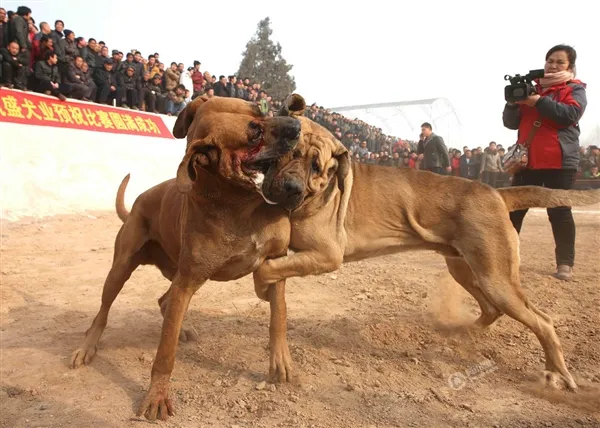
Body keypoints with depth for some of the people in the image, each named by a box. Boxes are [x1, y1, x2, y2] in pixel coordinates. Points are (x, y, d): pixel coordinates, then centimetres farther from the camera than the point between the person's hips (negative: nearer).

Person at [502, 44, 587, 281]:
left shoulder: (575, 89, 4)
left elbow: (570, 114, -16)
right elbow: (511, 123, 9)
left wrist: (539, 102, -21)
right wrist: (513, 103, -9)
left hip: (560, 162, -4)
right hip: (527, 160, 4)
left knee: (559, 212, -3)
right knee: (514, 209, 3)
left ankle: (565, 263, 4)